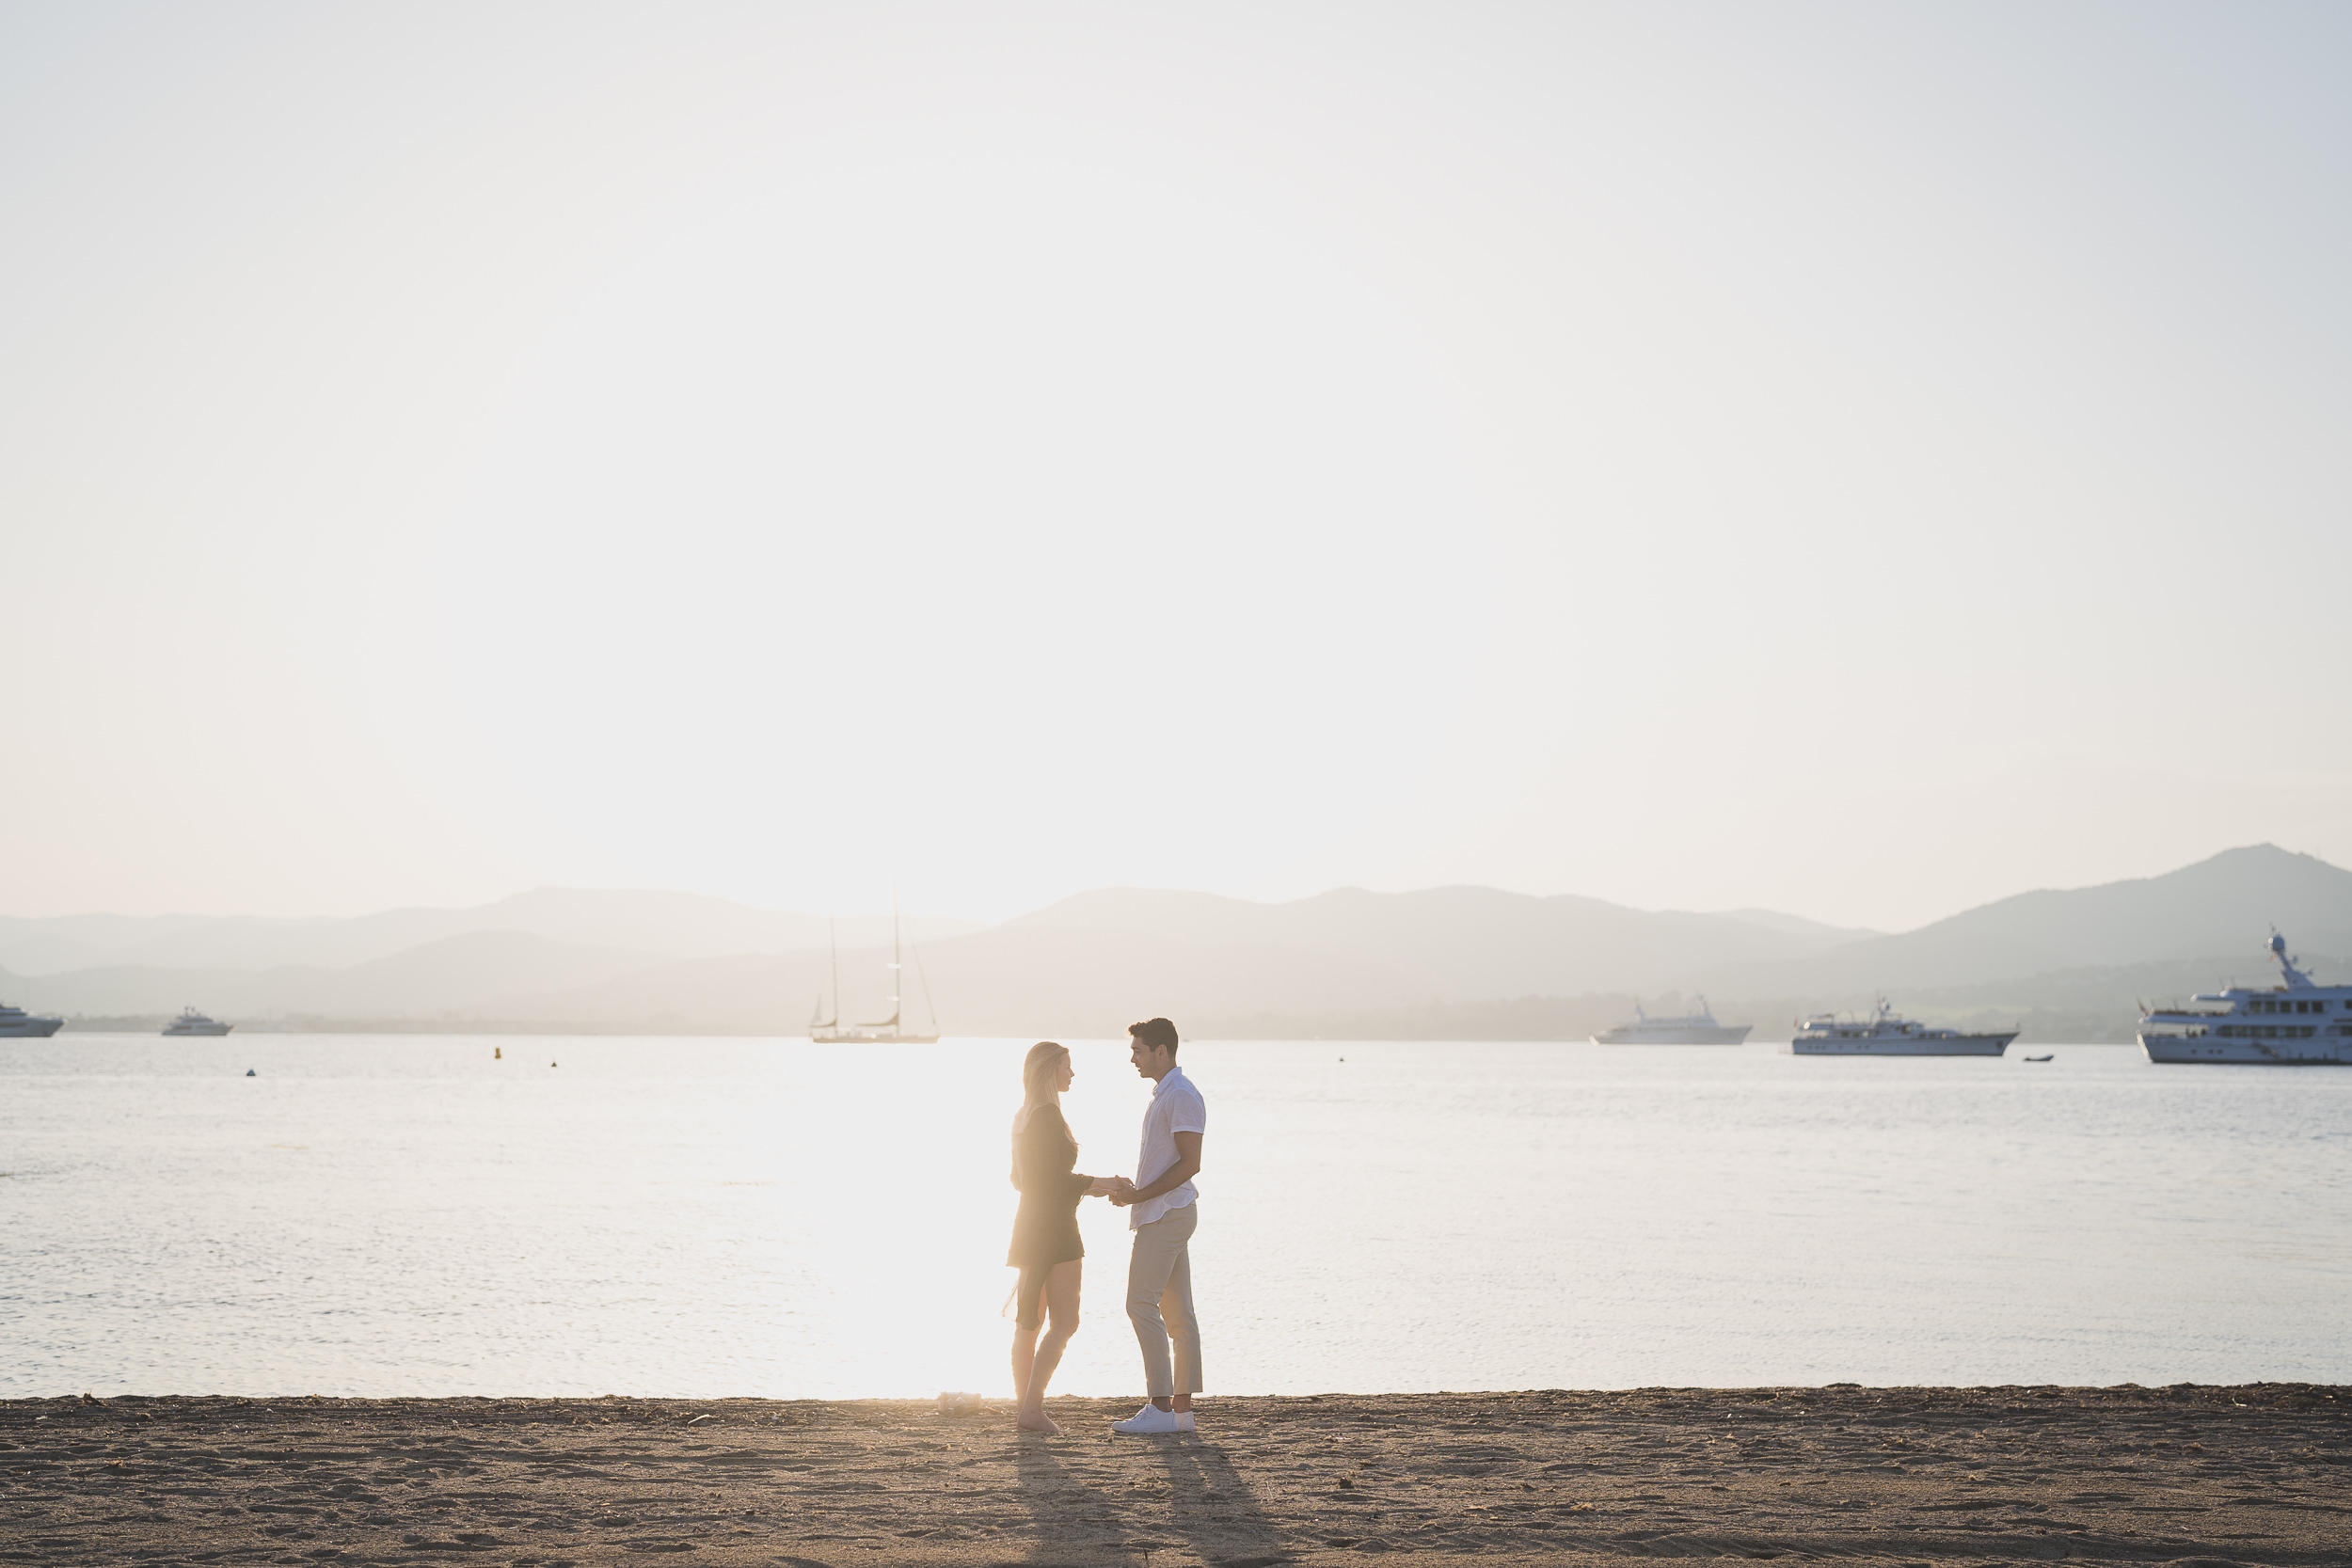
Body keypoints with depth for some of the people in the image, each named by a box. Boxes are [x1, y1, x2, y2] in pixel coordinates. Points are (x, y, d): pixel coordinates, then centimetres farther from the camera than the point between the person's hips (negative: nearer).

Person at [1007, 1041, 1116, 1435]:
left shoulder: (1023, 1117, 13)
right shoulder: (1047, 1116, -16)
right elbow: (1048, 1179, -21)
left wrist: (1080, 1184, 20)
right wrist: (1089, 1184, -9)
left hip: (1030, 1226, 10)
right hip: (1053, 1227, -10)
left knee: (1028, 1321, 9)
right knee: (1065, 1321, -7)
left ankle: (1026, 1406, 10)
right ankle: (1032, 1407, -12)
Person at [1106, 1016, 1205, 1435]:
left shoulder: (1181, 1096, -14)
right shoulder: (1163, 1094, 19)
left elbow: (1190, 1163, -20)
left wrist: (1140, 1195, -18)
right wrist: (1131, 1190, 9)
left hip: (1166, 1213, -11)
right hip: (1166, 1213, 11)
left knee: (1142, 1305, -12)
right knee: (1177, 1311, 8)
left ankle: (1161, 1407, -12)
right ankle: (1181, 1407, 9)